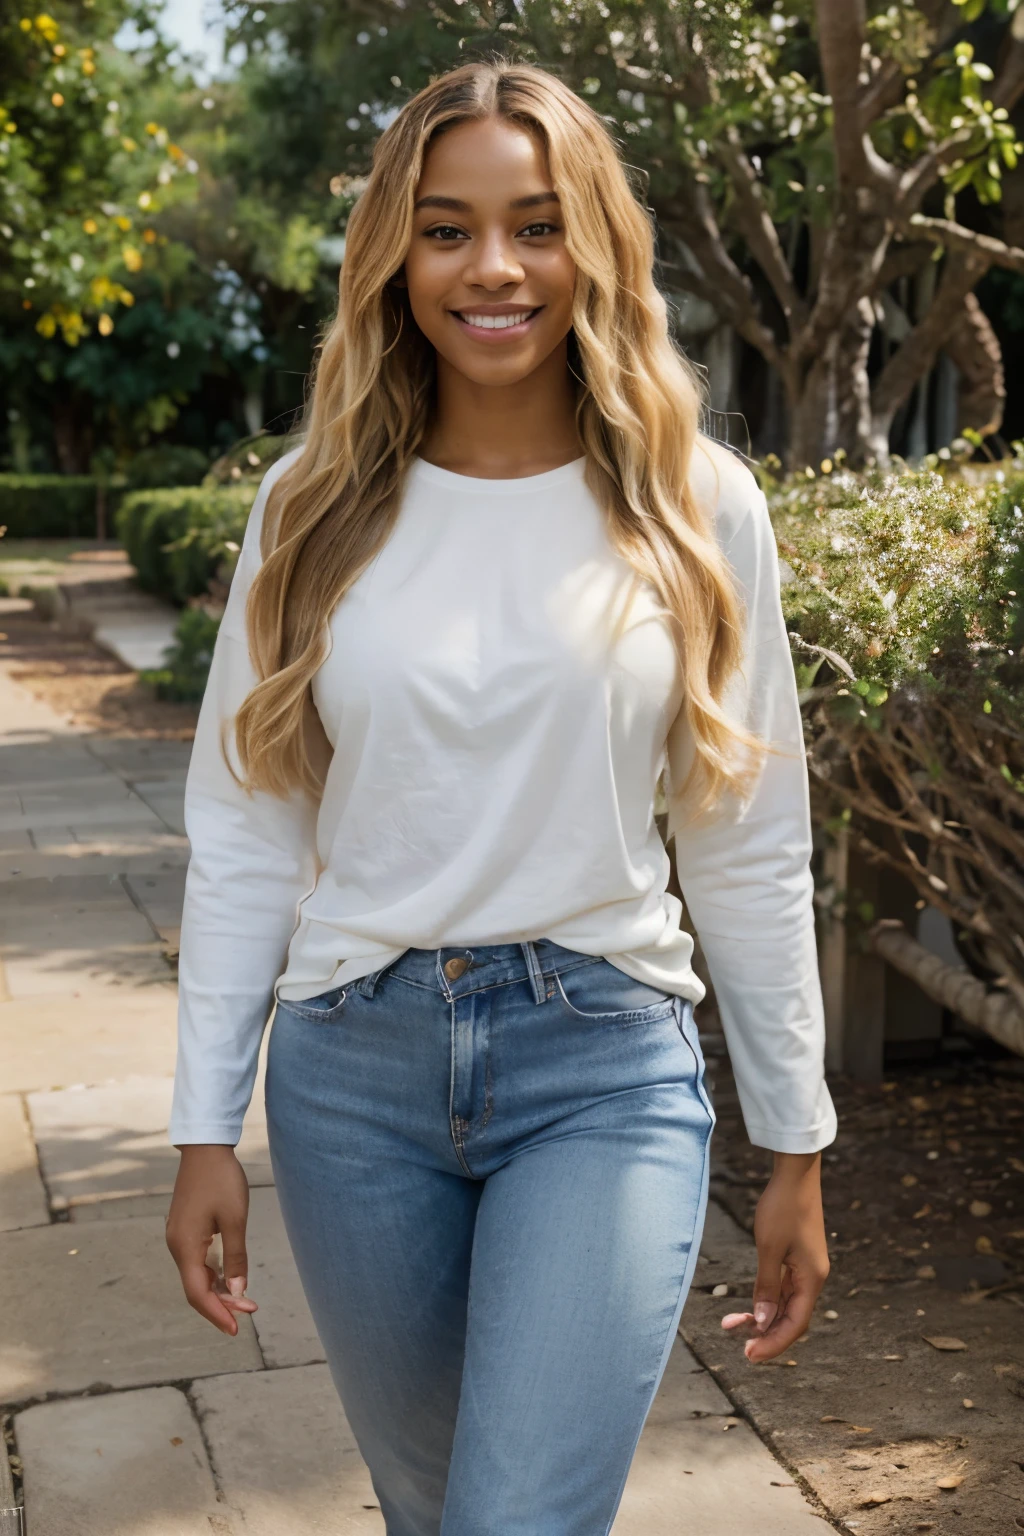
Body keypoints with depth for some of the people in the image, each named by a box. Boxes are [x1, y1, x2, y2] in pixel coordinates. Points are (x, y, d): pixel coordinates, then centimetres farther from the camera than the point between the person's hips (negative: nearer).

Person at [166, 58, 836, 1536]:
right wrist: (205, 1128, 2)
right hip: (353, 1069, 2)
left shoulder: (697, 506, -2)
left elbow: (752, 849, 2)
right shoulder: (318, 504, 0)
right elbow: (244, 832, 3)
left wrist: (796, 1147, 4)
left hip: (607, 1070, -2)